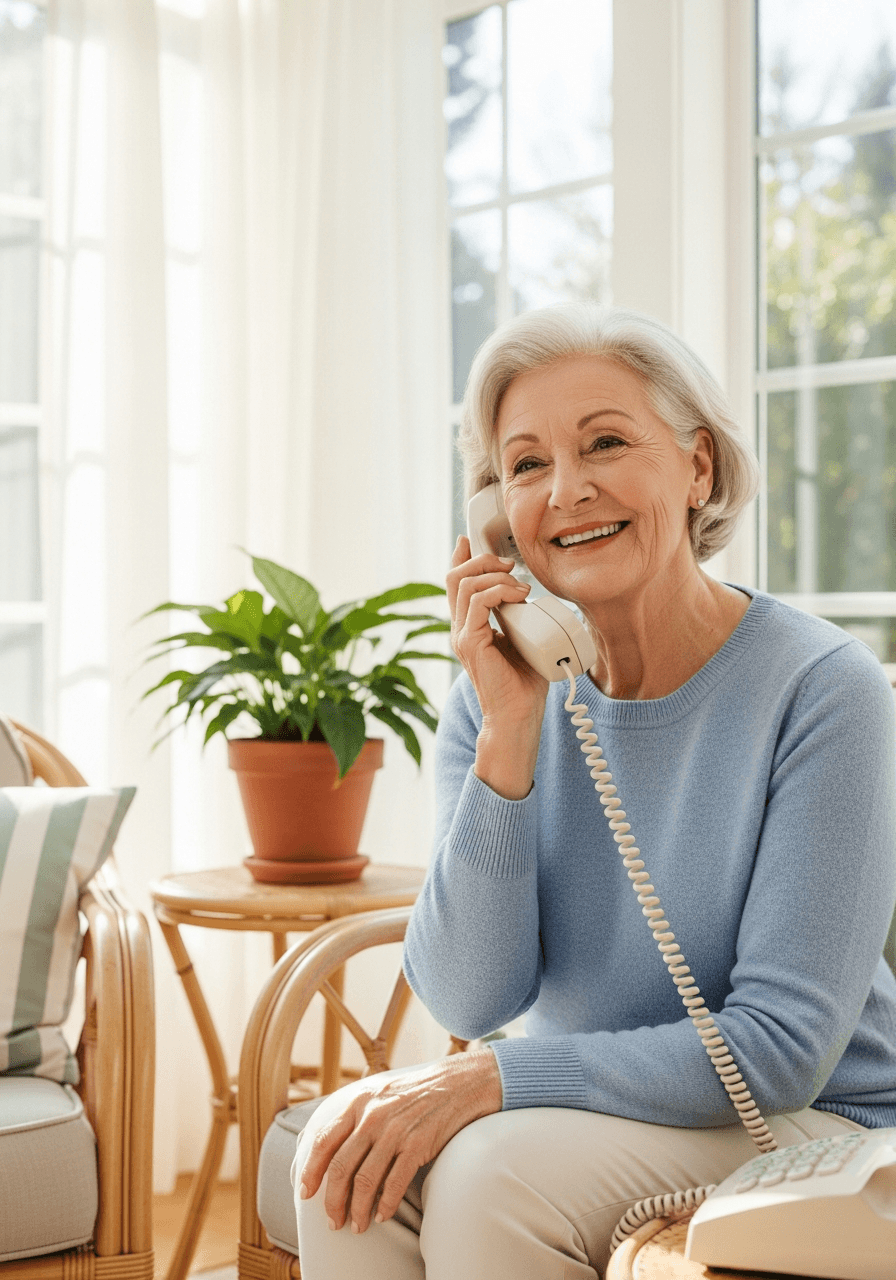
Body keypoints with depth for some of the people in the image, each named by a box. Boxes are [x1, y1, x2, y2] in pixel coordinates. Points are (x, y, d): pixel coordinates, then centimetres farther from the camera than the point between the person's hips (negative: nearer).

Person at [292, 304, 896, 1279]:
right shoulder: (498, 695, -3)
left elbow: (781, 1048, -19)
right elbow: (469, 998, -11)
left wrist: (488, 1079, -23)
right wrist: (510, 729, -21)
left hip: (807, 1123, -4)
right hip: (583, 1110, 4)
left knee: (496, 1168, -29)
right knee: (344, 1150, -23)